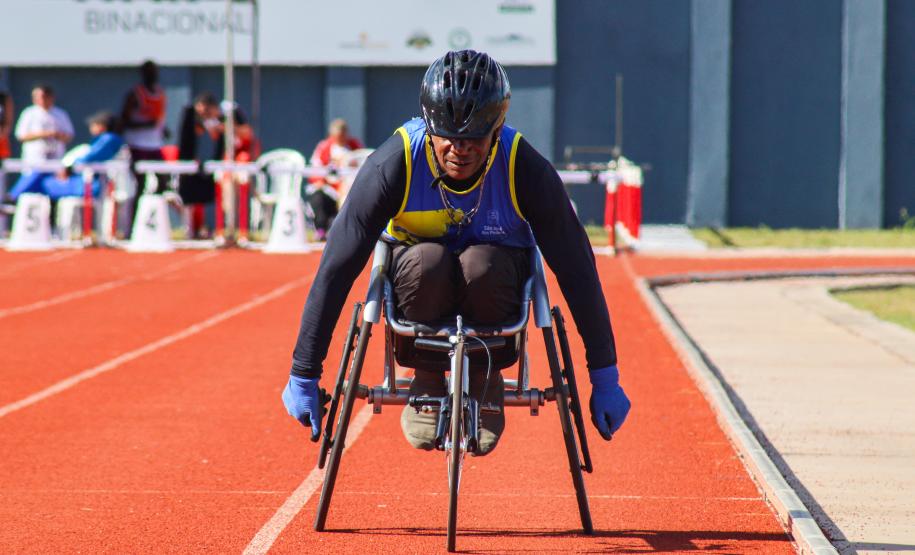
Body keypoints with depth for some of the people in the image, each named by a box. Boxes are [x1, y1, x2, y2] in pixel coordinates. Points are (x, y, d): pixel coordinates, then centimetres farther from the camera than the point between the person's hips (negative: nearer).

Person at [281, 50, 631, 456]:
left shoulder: (524, 168, -25)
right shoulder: (393, 164, -26)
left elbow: (575, 268, -19)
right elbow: (336, 268, -24)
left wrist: (605, 377, -17)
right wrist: (303, 376, -24)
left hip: (497, 277, 0)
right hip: (421, 280, 0)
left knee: (481, 267, -35)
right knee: (427, 262, -35)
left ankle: (484, 378, -7)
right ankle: (428, 376, -8)